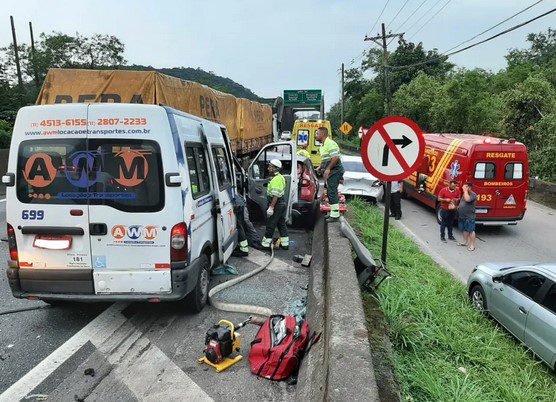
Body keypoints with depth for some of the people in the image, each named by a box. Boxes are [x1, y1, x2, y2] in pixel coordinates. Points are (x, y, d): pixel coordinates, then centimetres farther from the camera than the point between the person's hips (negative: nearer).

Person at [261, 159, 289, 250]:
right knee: (281, 224, 15)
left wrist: (271, 207, -25)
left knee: (270, 225, -1)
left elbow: (275, 195, -25)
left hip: (276, 205, -10)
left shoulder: (276, 179, -19)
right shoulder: (280, 177, 14)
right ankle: (285, 243, 21)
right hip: (282, 204, 10)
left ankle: (266, 243, 7)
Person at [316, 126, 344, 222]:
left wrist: (328, 169, -24)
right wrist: (321, 167, 15)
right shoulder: (323, 145, 17)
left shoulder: (330, 143, -16)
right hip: (329, 172, 10)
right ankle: (333, 213, 25)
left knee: (332, 192, -9)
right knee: (330, 192, 15)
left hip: (334, 171, -10)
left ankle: (335, 215, -4)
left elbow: (336, 157, -25)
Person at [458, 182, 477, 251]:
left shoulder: (473, 194, -14)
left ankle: (472, 245, -1)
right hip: (462, 216, 9)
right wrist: (458, 207, 12)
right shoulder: (465, 193, 14)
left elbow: (467, 199, -33)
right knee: (464, 229, 17)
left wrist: (465, 191, -24)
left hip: (469, 217, -9)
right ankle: (464, 242, 28)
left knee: (471, 230, -5)